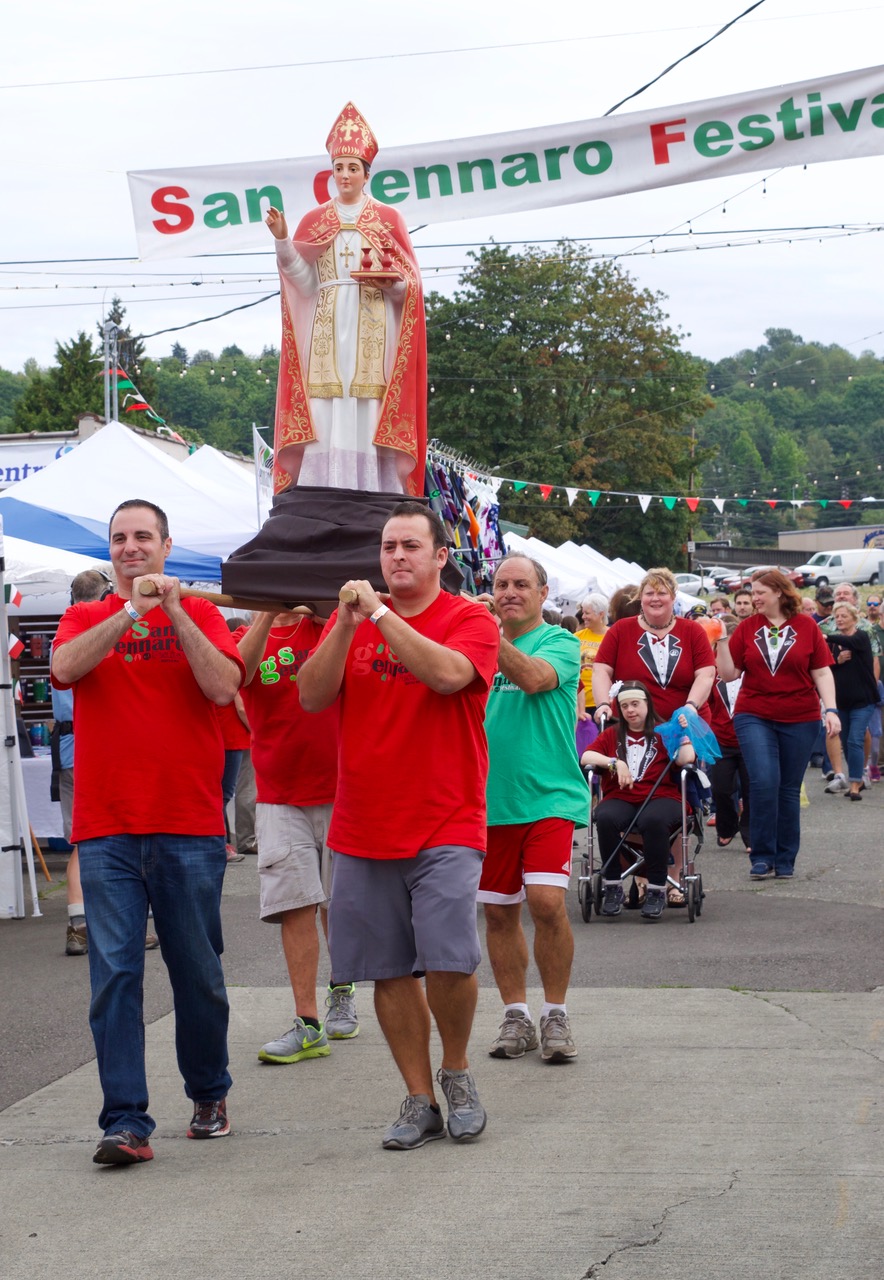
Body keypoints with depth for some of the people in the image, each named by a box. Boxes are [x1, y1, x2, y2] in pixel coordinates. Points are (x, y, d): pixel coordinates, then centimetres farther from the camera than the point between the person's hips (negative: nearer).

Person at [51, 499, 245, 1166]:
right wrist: (131, 612, -17)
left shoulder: (199, 615, 8)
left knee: (198, 973, 7)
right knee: (115, 973, -6)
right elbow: (64, 667, -11)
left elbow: (223, 687, -9)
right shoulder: (87, 617, 11)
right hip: (106, 832, 1)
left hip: (189, 827, -1)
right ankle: (126, 1122, -5)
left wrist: (174, 612, -12)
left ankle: (210, 1094, 27)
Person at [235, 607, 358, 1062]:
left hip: (338, 789, 0)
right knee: (296, 907, -7)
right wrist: (268, 613, -29)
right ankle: (308, 1025, -5)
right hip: (280, 798, 0)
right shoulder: (247, 637, 4)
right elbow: (238, 671, -18)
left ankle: (342, 990, 34)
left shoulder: (327, 626, 6)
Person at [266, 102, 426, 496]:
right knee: (325, 418, -7)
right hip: (327, 328, 1)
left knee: (369, 417, -8)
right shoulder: (314, 220, 13)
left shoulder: (388, 219, 9)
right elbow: (302, 279, 2)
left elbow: (409, 283, 6)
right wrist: (282, 240, -11)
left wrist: (391, 280, -16)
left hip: (372, 328, -1)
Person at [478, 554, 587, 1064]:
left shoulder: (560, 643, -1)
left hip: (548, 796, -5)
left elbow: (534, 677, -23)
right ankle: (516, 1015, 18)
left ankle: (556, 1016, -1)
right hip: (490, 800, 5)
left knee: (547, 902, -16)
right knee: (500, 911, 7)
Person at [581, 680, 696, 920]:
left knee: (653, 820, -38)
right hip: (620, 799, 2)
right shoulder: (611, 735, 22)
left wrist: (682, 731, 4)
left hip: (660, 798, -2)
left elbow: (687, 759, -1)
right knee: (605, 818, -34)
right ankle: (612, 886, -22)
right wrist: (615, 762, -9)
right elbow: (585, 757, 4)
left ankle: (656, 890, -28)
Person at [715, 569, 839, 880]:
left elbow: (821, 671, 2)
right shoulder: (747, 628, 3)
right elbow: (729, 674, 3)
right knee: (764, 781, -15)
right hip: (754, 717, 0)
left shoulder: (806, 626, 1)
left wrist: (831, 710, -6)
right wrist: (722, 642, -10)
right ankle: (762, 857, -5)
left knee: (789, 789, 6)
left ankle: (785, 860, 16)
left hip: (799, 719, 0)